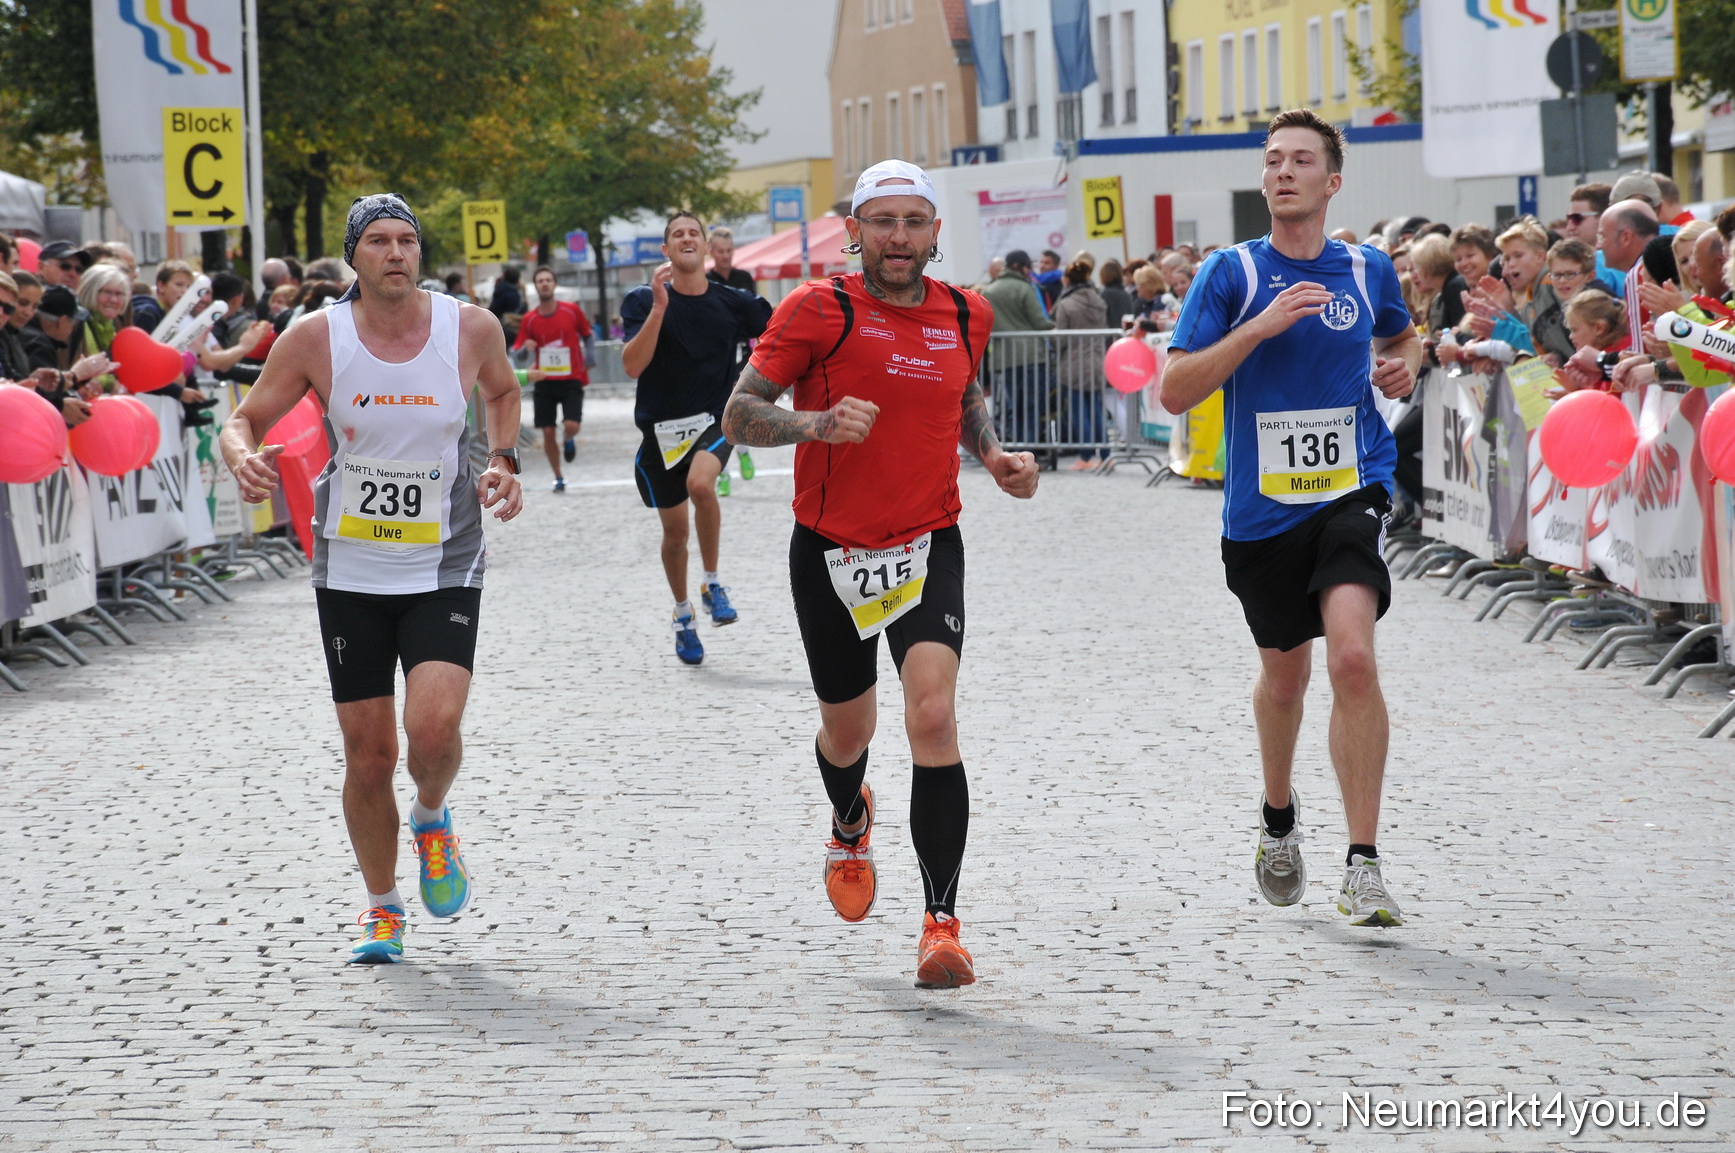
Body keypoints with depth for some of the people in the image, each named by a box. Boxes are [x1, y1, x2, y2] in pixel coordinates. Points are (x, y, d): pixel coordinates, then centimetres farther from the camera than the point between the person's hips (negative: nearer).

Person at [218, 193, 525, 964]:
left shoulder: (471, 329, -6)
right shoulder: (316, 338, -8)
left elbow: (503, 392, 17)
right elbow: (244, 421, -1)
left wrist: (504, 461, 0)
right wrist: (243, 456, -23)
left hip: (444, 568, -1)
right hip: (351, 573, 1)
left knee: (434, 725, -20)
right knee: (368, 754, 4)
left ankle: (433, 820, 15)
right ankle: (382, 907, 25)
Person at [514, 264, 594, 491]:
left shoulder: (571, 310, -2)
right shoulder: (529, 319, 1)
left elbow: (587, 335, 12)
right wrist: (525, 348, -18)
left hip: (571, 380, -2)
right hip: (544, 381, 2)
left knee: (572, 426, -18)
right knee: (547, 433, -1)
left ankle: (569, 440, 20)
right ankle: (558, 478, 17)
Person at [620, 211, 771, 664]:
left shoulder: (732, 302, -1)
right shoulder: (643, 301, -5)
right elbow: (632, 366, -18)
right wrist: (659, 309, -25)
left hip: (714, 419, -1)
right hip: (662, 427, 1)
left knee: (701, 482, -32)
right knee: (675, 530, 8)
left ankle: (713, 584, -11)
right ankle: (682, 613, 33)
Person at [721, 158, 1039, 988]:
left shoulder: (965, 316, 4)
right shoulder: (819, 310, -9)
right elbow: (739, 415, -11)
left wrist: (994, 456, 7)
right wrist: (819, 424, -29)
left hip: (929, 549, 1)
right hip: (830, 553, -1)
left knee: (933, 714, -21)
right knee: (846, 732, 15)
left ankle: (941, 923, -18)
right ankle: (851, 827, 53)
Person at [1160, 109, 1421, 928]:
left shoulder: (1368, 270, 5)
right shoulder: (1231, 273, -3)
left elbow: (1401, 336, 27)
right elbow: (1174, 390, -10)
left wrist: (1402, 366, 4)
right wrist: (1262, 325, -20)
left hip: (1350, 491, -1)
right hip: (1261, 507, 1)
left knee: (1353, 657, -22)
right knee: (1284, 675, 16)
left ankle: (1363, 867, -18)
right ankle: (1278, 820, 47)